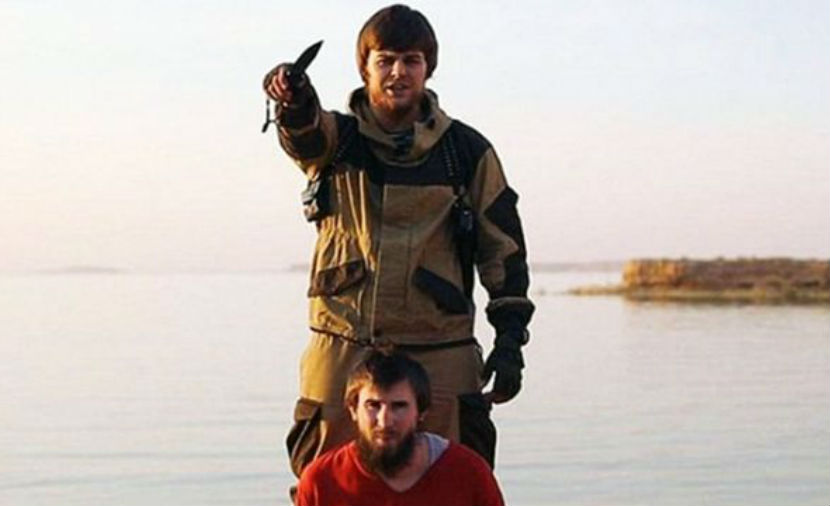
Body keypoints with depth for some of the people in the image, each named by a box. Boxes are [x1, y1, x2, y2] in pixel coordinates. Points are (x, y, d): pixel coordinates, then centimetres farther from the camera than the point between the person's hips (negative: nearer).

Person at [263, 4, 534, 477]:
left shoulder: (467, 150, 5)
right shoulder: (337, 137, 5)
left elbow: (503, 247, 9)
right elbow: (304, 133, -20)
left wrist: (510, 339, 2)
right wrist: (294, 102, -44)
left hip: (438, 357, 0)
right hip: (342, 353, 1)